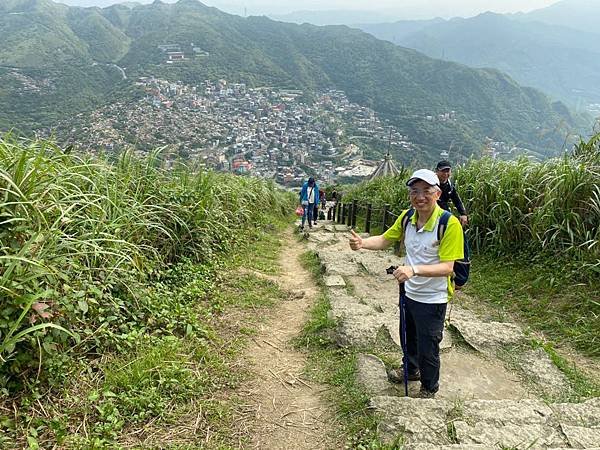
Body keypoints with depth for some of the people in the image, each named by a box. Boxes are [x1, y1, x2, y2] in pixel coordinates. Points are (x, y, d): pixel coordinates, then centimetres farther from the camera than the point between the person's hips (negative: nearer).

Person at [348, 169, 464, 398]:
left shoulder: (449, 224, -26)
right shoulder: (407, 217, -7)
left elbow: (447, 267, -29)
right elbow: (385, 240, 1)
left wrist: (414, 269, -44)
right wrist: (362, 243, -19)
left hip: (432, 299, -6)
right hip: (409, 293, 6)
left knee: (427, 348, 11)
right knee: (409, 337, 29)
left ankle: (429, 389, 39)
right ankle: (411, 369, 57)